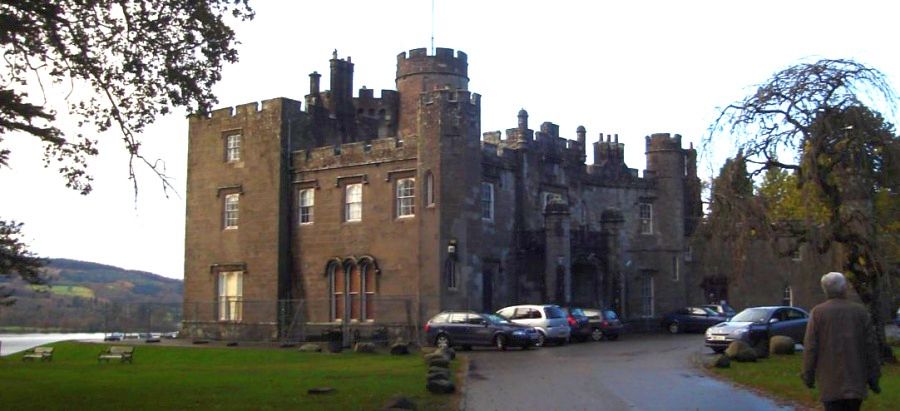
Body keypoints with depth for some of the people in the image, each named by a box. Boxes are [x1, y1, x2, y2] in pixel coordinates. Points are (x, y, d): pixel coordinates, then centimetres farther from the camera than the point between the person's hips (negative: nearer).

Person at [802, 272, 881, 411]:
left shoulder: (818, 312, -4)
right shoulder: (860, 311, 1)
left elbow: (810, 347, -5)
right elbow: (871, 346, 2)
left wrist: (808, 375, 3)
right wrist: (874, 377, 8)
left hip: (830, 382, -2)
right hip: (856, 380, 2)